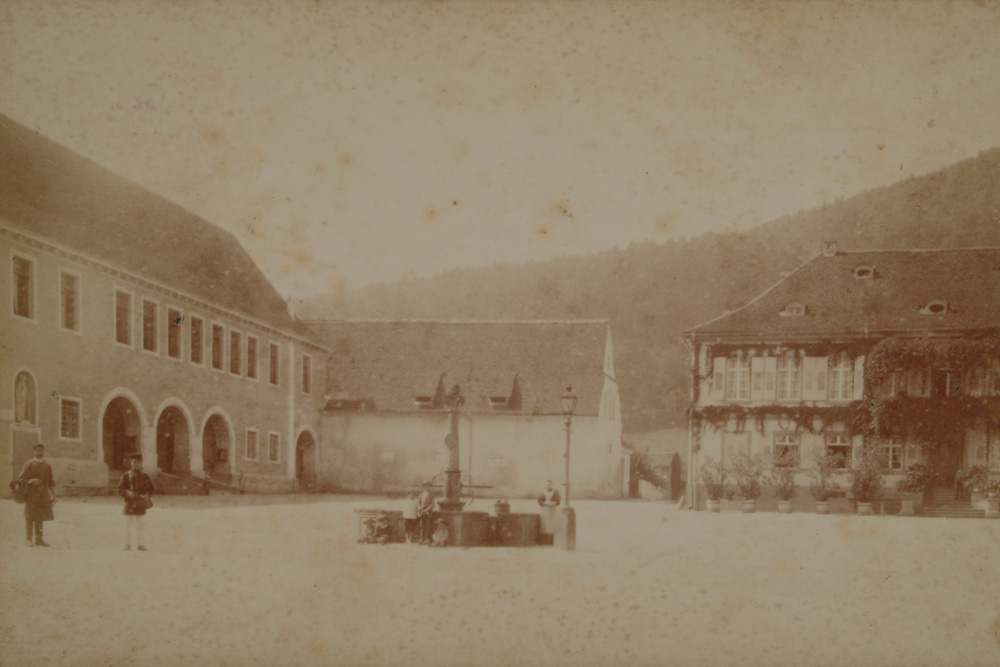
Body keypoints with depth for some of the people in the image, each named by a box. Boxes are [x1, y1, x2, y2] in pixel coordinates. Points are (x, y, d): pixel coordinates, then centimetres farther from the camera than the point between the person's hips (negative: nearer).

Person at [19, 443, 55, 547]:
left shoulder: (48, 467, 14)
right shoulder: (28, 465, 2)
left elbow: (51, 483, 17)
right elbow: (21, 480, -1)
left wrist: (53, 496, 11)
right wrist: (31, 482, -19)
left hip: (43, 496, 4)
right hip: (31, 495, -4)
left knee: (40, 518, 6)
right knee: (29, 518, -6)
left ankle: (39, 539, 10)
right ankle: (28, 539, -3)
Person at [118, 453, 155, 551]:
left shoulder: (145, 476, 8)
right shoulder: (126, 475, 6)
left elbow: (151, 489, 13)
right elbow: (120, 490, 4)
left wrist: (147, 496, -7)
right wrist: (128, 493, -14)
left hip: (141, 505, 0)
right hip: (129, 504, 0)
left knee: (141, 525, -2)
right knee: (128, 525, 2)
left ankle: (142, 544, 2)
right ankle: (127, 544, 10)